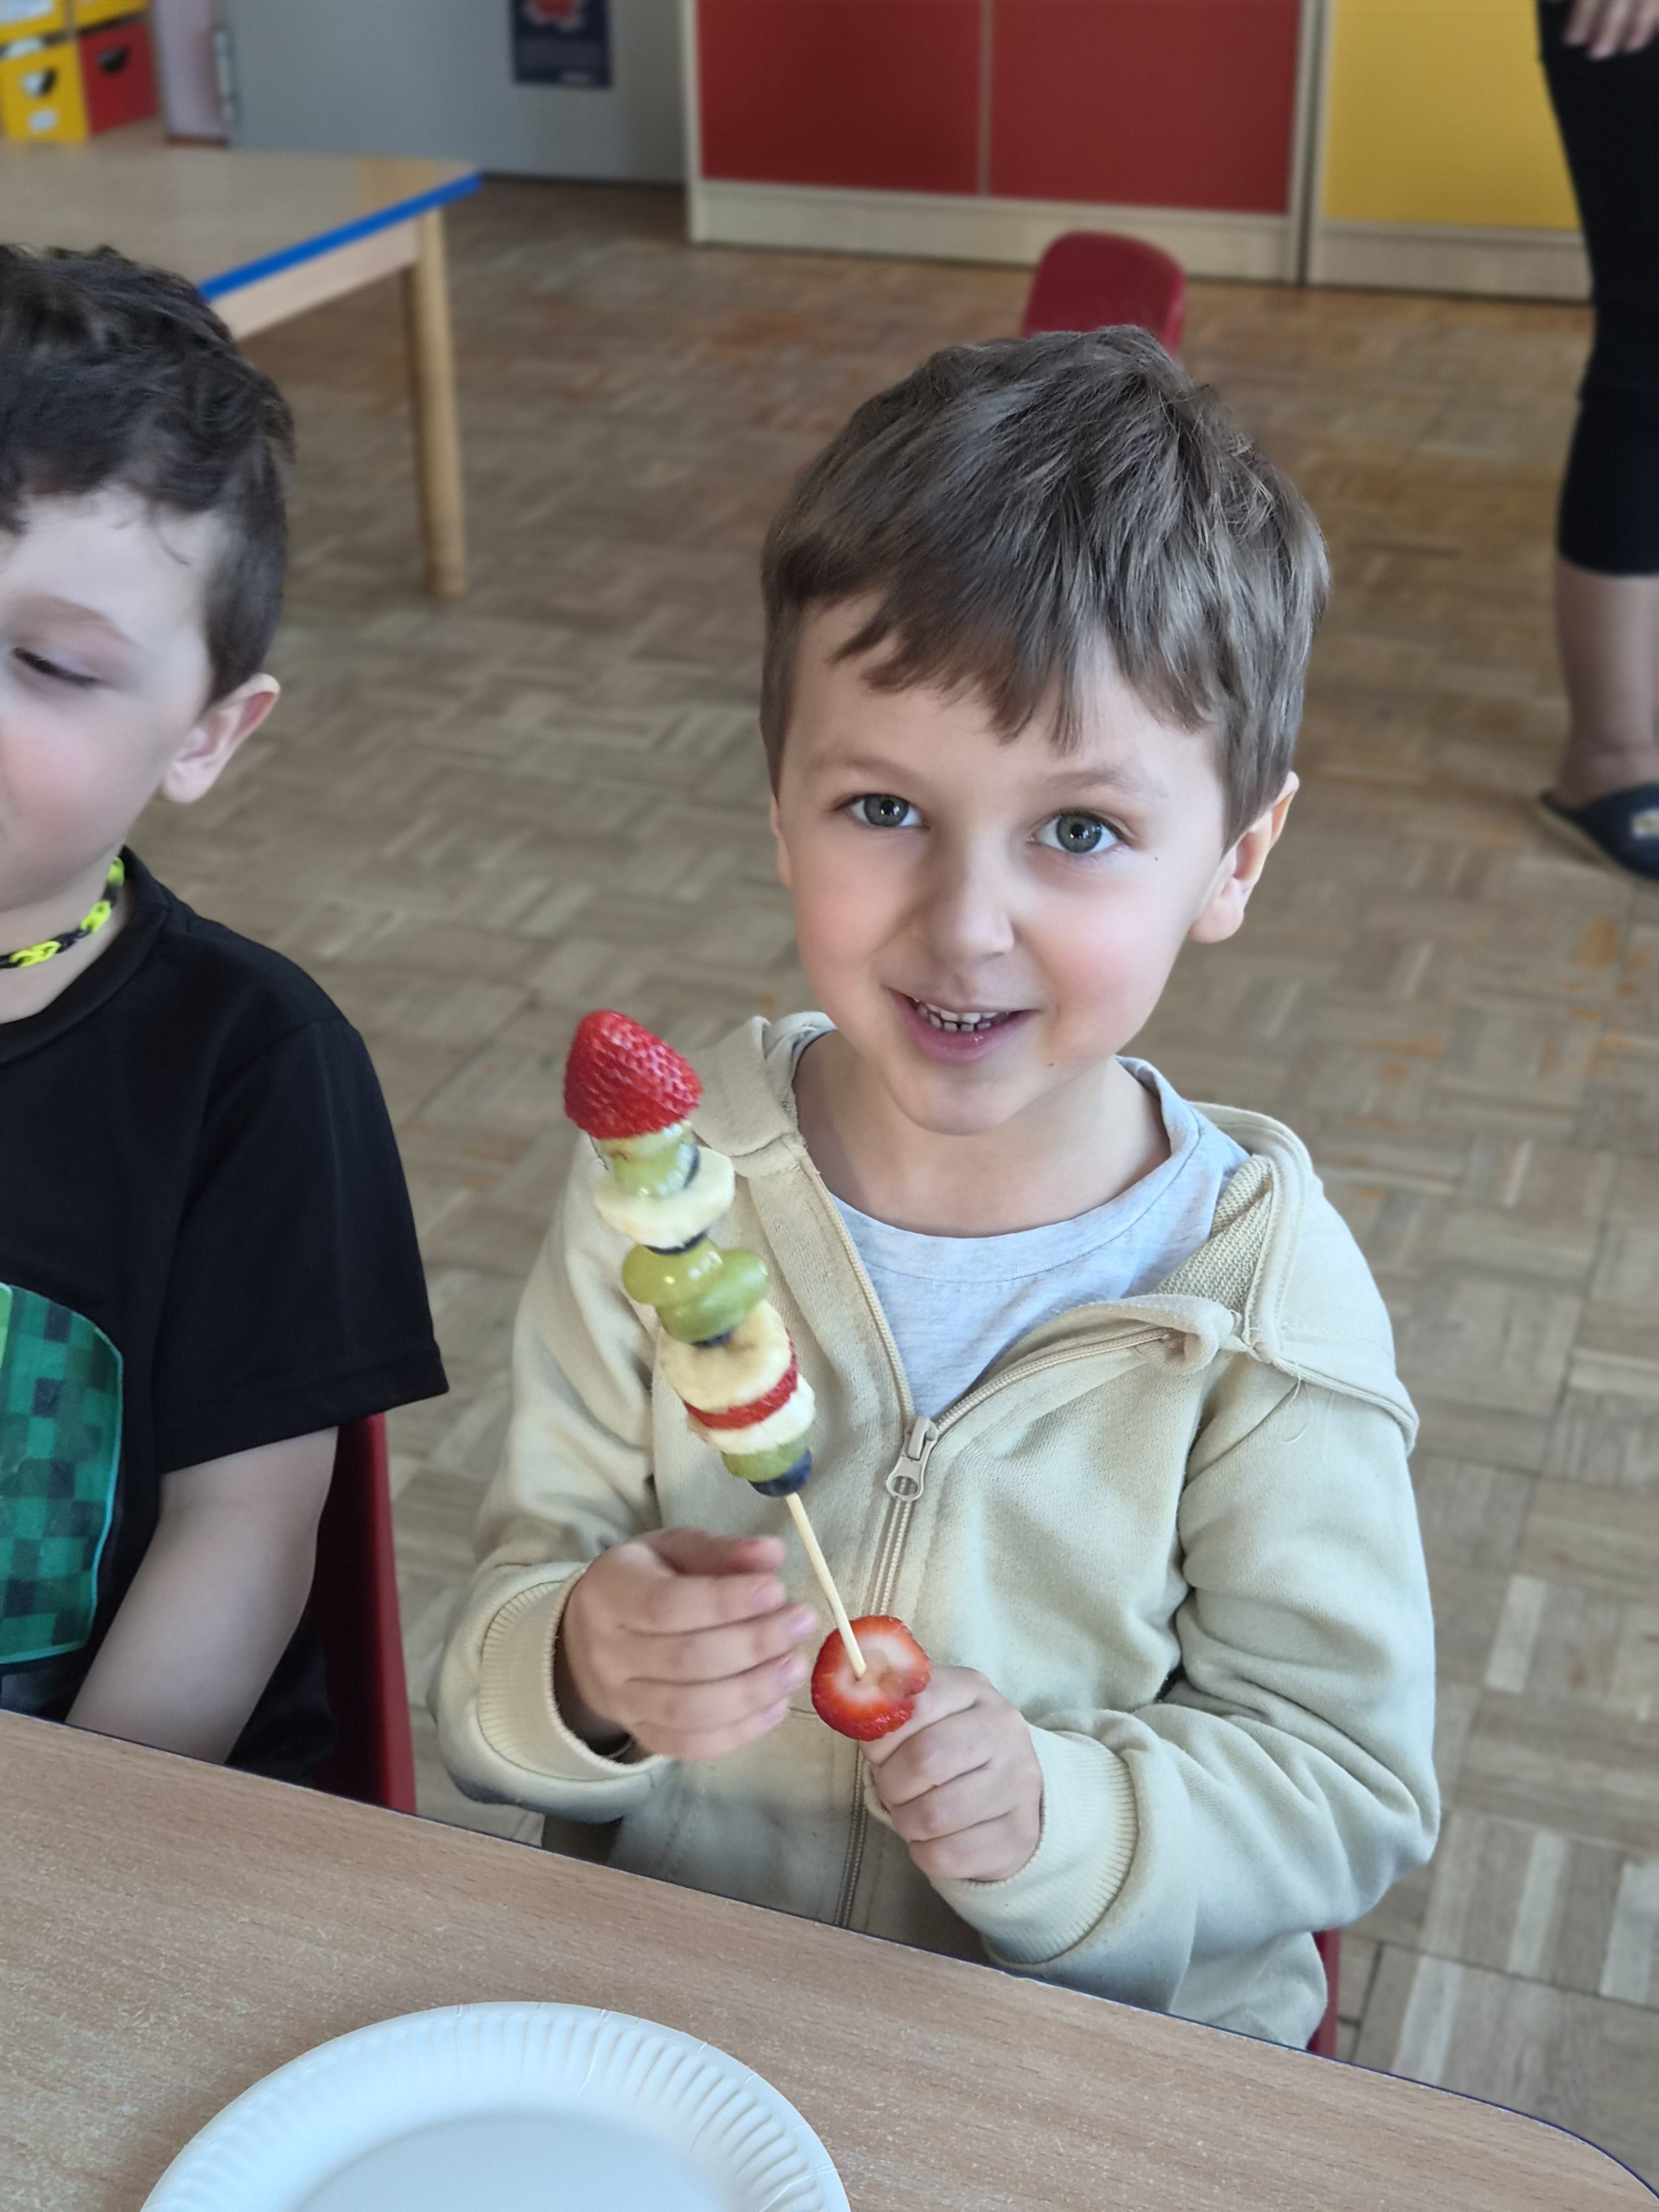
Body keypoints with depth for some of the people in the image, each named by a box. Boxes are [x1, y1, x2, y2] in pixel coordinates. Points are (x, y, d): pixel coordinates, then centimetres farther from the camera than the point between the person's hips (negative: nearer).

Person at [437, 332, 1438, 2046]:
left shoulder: (1267, 1303, -12)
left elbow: (1345, 1785, -6)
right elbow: (508, 1620, -4)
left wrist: (1062, 1817, -23)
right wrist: (582, 1673, -26)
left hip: (1106, 2046, 1)